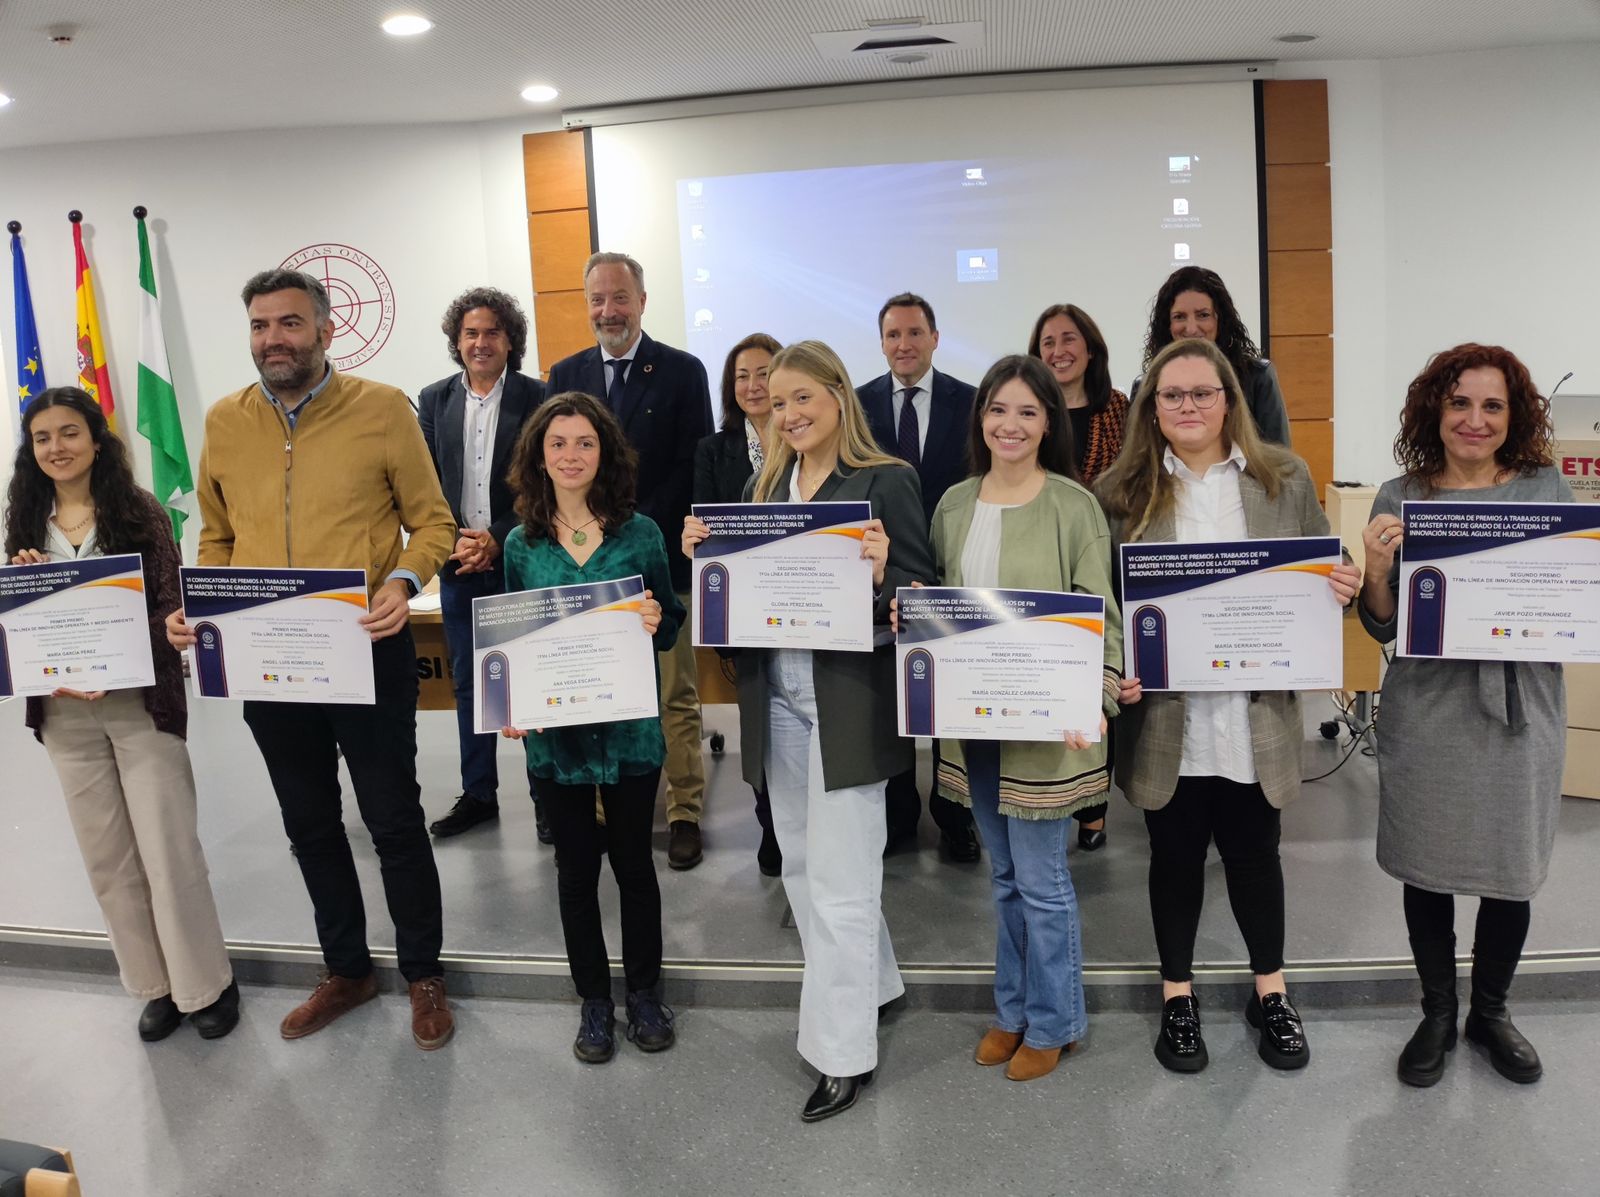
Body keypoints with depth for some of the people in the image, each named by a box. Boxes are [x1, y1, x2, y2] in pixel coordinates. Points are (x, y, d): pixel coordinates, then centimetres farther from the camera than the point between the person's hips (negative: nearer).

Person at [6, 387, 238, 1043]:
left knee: (169, 850, -2)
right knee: (107, 858, 11)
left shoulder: (139, 512, -3)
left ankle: (206, 984, 15)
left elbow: (169, 610, -7)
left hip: (141, 705, -4)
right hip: (63, 713, 4)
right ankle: (157, 985, 25)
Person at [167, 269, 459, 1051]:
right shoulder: (224, 421, 4)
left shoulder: (382, 408, -8)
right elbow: (216, 538, 13)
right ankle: (346, 969, 36)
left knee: (393, 818, 7)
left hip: (366, 651, -4)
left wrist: (403, 582, -23)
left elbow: (433, 521, -4)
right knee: (309, 823, 17)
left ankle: (424, 973, 27)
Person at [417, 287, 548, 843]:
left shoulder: (536, 398, -3)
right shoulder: (434, 400, 7)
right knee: (468, 685, 11)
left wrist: (498, 540, -14)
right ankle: (478, 794, 24)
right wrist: (455, 541, -9)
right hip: (460, 567, 4)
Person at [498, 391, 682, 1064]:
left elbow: (668, 629, 3)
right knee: (576, 868, 12)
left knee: (633, 860, 11)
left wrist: (656, 623, -20)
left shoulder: (639, 534, -3)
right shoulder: (522, 544, 1)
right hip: (554, 731, 1)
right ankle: (594, 1002, 28)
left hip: (628, 727, -1)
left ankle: (644, 995, 29)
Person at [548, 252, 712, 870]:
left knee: (676, 693, 4)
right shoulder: (566, 375, 12)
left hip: (662, 559, -2)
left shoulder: (683, 371, 2)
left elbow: (692, 469, -4)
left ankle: (683, 812, 14)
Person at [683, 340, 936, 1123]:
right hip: (777, 699, 7)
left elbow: (921, 594, -9)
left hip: (848, 701, -7)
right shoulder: (765, 487, 12)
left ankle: (843, 1051, 14)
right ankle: (871, 986, 39)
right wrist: (702, 555, -4)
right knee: (801, 866, 17)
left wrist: (882, 573, -29)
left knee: (840, 878, -1)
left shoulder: (886, 481, -6)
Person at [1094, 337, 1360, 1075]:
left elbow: (1320, 579, 10)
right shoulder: (1121, 491, 0)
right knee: (1176, 855, 12)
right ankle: (1177, 996, 30)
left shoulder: (1285, 479, 4)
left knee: (1253, 850, 14)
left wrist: (1345, 590, -12)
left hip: (1254, 715, 1)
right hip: (1164, 716, -1)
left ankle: (1270, 992, 35)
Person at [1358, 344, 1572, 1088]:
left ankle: (1490, 1012, 34)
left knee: (1512, 872, 11)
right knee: (1426, 867, 10)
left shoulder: (1546, 489, 2)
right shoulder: (1399, 499, 0)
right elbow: (1383, 627, 1)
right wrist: (1376, 569, -17)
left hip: (1520, 710, 1)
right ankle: (1437, 1015, 31)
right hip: (1427, 713, 0)